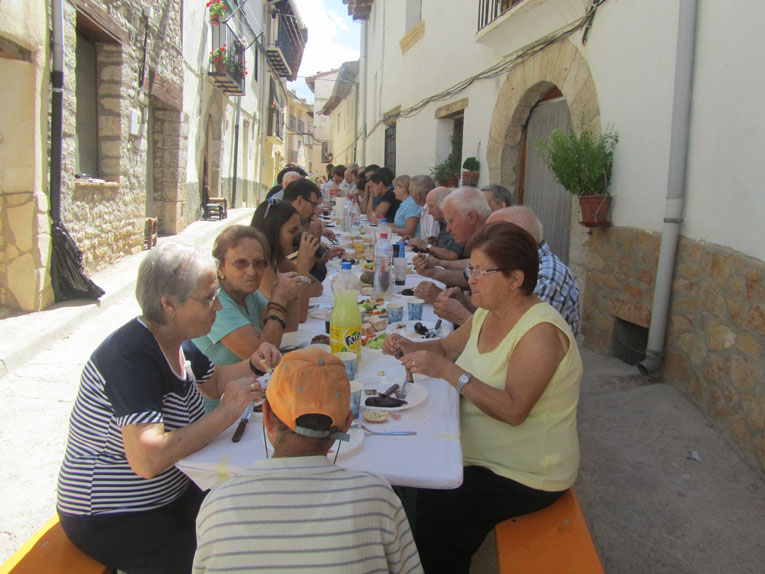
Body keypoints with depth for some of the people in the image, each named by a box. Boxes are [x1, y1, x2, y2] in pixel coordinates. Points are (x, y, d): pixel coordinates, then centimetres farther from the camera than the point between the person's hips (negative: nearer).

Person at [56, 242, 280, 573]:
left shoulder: (178, 342, 0)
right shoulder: (132, 356, -28)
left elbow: (212, 382, 18)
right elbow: (147, 460, -37)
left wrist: (251, 365, -2)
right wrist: (227, 413, -30)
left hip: (171, 495, 8)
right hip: (109, 519, -8)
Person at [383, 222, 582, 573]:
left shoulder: (541, 331, -23)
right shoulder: (487, 314, 3)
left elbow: (513, 410, -30)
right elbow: (446, 348, 16)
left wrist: (450, 372, -33)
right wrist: (409, 347, -4)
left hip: (524, 476, -8)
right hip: (480, 454, 8)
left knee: (436, 513, -20)